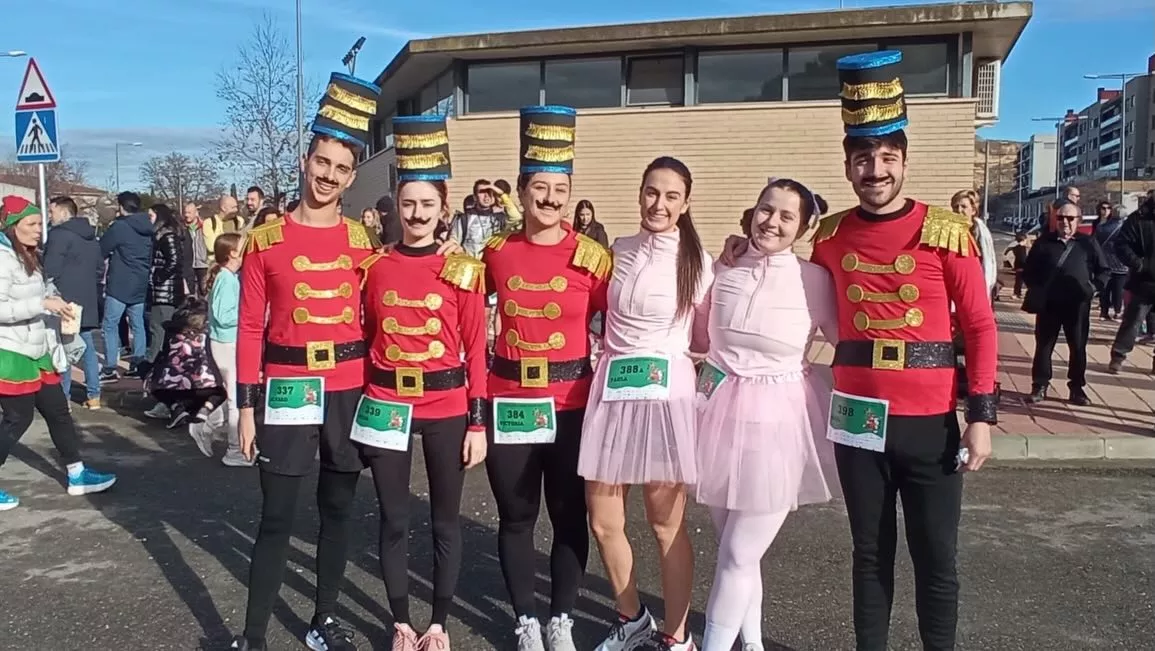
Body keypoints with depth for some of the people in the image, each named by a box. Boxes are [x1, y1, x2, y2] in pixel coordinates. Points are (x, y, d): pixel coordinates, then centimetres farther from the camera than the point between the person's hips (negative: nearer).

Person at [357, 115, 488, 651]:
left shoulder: (464, 271, -3)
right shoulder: (373, 266, 3)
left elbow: (476, 349, -3)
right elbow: (363, 339, 9)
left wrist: (478, 421, -5)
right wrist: (362, 404, 7)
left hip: (447, 409, -1)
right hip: (386, 406, 2)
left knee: (445, 520, 10)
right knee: (394, 521, 10)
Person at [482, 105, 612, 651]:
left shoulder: (592, 255, -6)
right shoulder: (496, 251, 1)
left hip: (572, 404, -1)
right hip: (509, 402, 2)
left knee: (570, 515, 10)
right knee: (515, 516, 11)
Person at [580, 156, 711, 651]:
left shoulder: (697, 262, -2)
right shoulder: (617, 252, 7)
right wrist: (611, 349, 7)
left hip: (665, 394, -4)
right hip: (610, 391, 4)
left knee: (667, 526, 6)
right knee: (603, 523, 9)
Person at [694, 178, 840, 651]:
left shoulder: (815, 280, -9)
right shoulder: (724, 271, 2)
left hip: (778, 421, -4)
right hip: (720, 412, 4)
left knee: (737, 555, 2)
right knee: (736, 548, 18)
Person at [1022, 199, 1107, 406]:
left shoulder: (1089, 243, 4)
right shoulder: (1044, 242, 3)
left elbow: (1104, 270, 9)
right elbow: (1028, 271, 9)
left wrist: (1093, 287, -3)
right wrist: (1036, 290, -2)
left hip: (1078, 304, 0)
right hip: (1048, 304, 0)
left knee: (1078, 347, 7)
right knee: (1043, 346, 4)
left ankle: (1077, 388, 18)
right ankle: (1040, 386, 12)